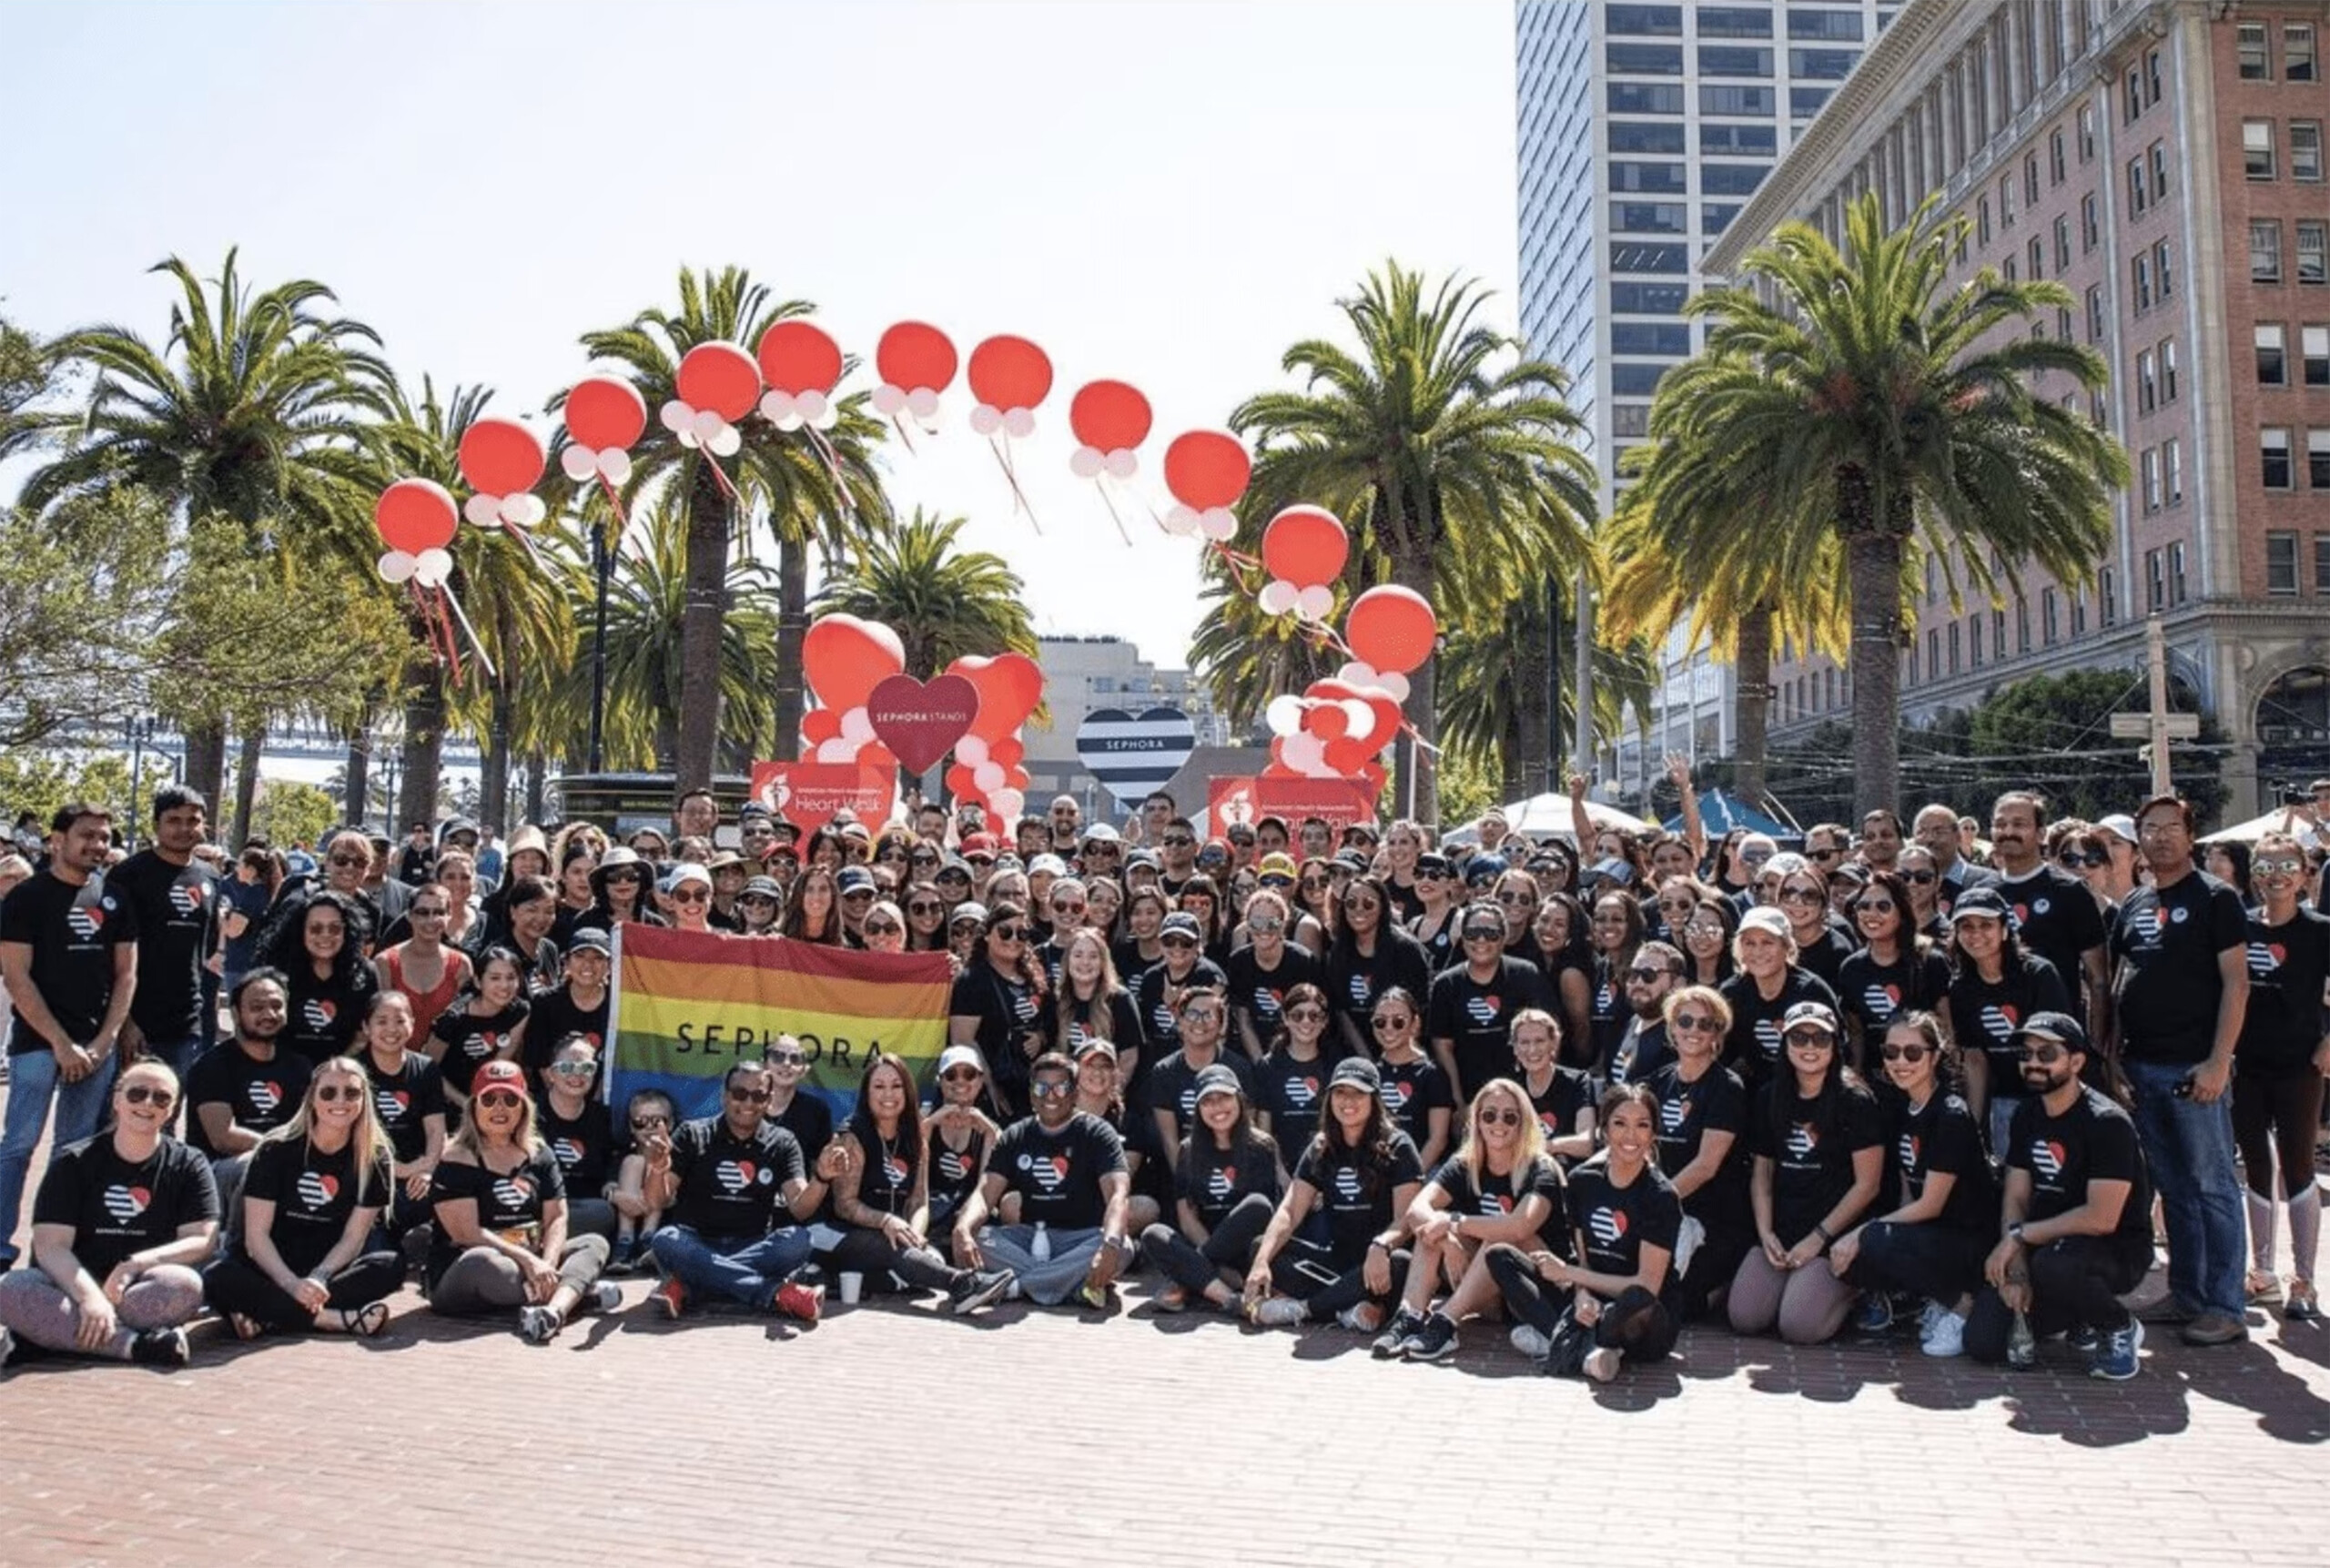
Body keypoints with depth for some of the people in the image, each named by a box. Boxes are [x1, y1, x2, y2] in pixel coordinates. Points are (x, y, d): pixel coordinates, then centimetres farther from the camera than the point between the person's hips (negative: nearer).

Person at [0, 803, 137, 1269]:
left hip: (97, 1045, 4)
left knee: (77, 1149, 7)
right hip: (38, 1043, -4)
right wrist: (62, 1044, -11)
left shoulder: (114, 900, 9)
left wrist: (103, 1042, 0)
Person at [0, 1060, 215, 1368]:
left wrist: (135, 1264, -19)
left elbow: (202, 1240, -3)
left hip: (136, 1290, 0)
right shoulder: (73, 1162, 4)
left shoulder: (188, 1165, 7)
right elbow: (50, 1246, -7)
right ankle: (132, 1343, -38)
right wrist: (89, 1296, -25)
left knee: (185, 1286, -33)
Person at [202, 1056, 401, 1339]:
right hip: (270, 1267, -1)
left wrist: (318, 1279, -24)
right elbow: (256, 1234, -13)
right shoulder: (277, 1150, -8)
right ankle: (331, 1318, -36)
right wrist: (293, 1285, -28)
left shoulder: (374, 1158, -4)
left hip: (330, 1266, 2)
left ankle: (268, 1316, -32)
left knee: (391, 1267, -27)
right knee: (218, 1279, -32)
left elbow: (353, 1238, -5)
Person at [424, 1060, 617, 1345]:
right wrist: (527, 1260, -24)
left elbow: (557, 1219, 3)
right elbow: (468, 1233, -17)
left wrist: (547, 1264, -17)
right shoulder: (457, 1161, -7)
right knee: (481, 1261, -38)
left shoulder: (539, 1155, 11)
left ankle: (553, 1309, -42)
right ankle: (578, 1292, -26)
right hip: (457, 1277, -6)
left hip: (528, 1265, 6)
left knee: (595, 1243, -10)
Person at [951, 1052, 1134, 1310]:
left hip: (1081, 1238, -2)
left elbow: (1118, 1194, -19)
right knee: (976, 1238, -26)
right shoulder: (1015, 1137, 7)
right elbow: (985, 1192, -6)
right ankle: (1076, 1287, -29)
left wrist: (1110, 1244, -41)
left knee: (1120, 1249, -35)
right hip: (1029, 1237, 2)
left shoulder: (1096, 1133, -3)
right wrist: (963, 1229, -30)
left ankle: (1012, 1285, -30)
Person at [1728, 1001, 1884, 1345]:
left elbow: (1867, 1184, -8)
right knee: (1744, 1318, -14)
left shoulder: (1856, 1103, -7)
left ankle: (1853, 1290, 11)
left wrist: (1818, 1238, -10)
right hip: (1780, 1233, 4)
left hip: (1836, 1236, -4)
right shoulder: (1769, 1101, 10)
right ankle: (1792, 1278, 16)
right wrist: (1766, 1233, -2)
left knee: (1799, 1327, -19)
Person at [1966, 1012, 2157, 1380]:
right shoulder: (2026, 1115, 6)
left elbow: (2101, 1219, -25)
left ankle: (2120, 1329, -8)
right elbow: (2015, 1199, 2)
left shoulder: (2106, 1122, -18)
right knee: (1983, 1343, -9)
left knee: (2052, 1264, -40)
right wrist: (2016, 1269, -14)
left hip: (2118, 1250, -6)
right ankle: (2075, 1319, 18)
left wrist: (2020, 1235, -19)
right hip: (2049, 1240, 6)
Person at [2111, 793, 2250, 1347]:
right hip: (2142, 1067, 6)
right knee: (2173, 1188, 13)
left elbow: (2236, 982, -10)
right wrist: (2110, 1055, 9)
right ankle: (2187, 1295, 22)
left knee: (2213, 1187, -1)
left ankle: (2226, 1308, 5)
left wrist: (2219, 1061, -17)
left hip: (2194, 1066, -6)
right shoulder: (2132, 904, 13)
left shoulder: (2215, 898, -4)